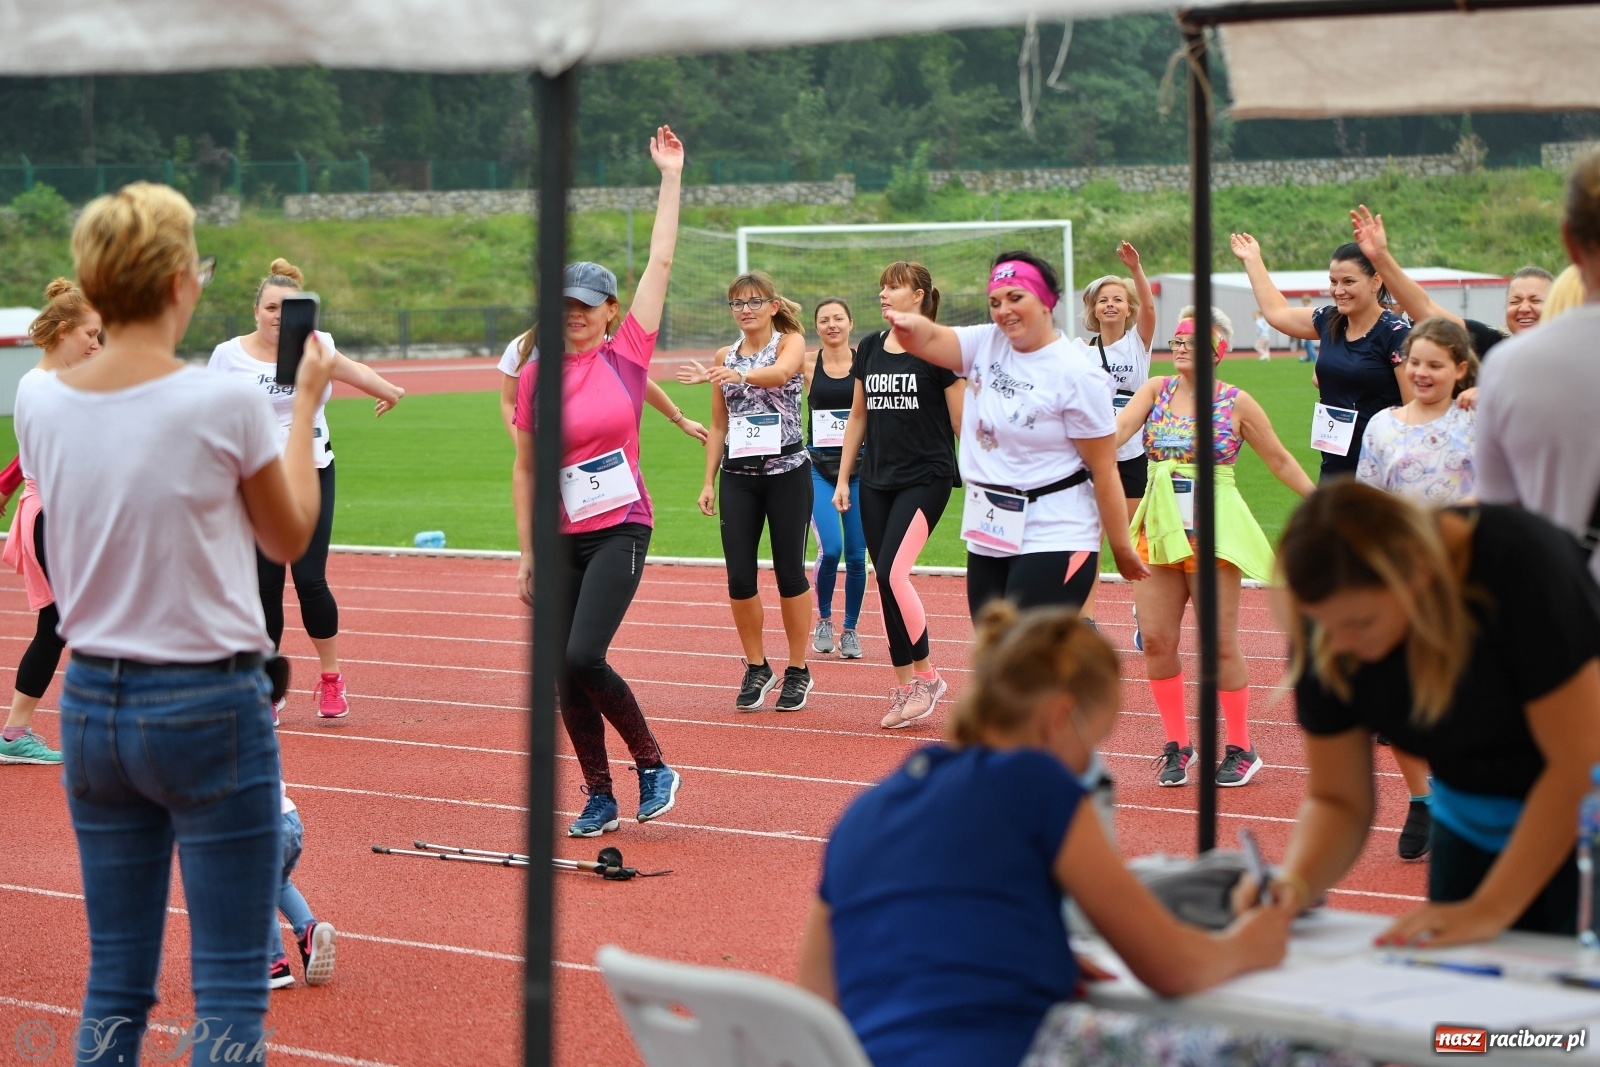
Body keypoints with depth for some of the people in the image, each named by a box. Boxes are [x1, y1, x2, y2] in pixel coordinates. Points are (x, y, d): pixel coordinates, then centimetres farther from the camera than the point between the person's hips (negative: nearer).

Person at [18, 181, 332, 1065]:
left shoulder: (40, 404, -1)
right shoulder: (225, 403, -14)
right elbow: (290, 538, 1)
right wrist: (305, 407, 11)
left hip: (92, 701, 5)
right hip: (207, 706, -5)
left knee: (115, 987, 12)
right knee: (229, 992, 1)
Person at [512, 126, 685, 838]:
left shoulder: (627, 354, -1)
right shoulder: (536, 375, 4)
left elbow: (661, 262, -3)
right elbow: (524, 470, 9)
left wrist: (671, 176, -2)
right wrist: (527, 554, 7)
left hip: (621, 530, -3)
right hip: (561, 538, 3)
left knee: (583, 658, -19)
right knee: (567, 678, 3)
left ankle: (653, 764, -1)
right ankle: (600, 798, 15)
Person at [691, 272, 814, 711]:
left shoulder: (791, 341, -4)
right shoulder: (725, 356, 9)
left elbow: (781, 371, -29)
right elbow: (719, 425, 14)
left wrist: (743, 375, -49)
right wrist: (708, 482, 8)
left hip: (786, 472, -4)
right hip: (737, 476, 4)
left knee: (789, 573, 2)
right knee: (739, 578, 0)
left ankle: (798, 670, 16)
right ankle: (757, 668, 17)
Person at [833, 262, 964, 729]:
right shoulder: (870, 348, 10)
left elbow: (961, 421, -5)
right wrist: (843, 478, 16)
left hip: (925, 479, -6)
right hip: (877, 481, 6)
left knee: (892, 573, -18)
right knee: (888, 582, 4)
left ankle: (925, 674, -2)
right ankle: (905, 690, 11)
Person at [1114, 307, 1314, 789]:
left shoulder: (1237, 404, -2)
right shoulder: (1156, 390, 5)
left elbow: (1280, 461, 7)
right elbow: (1116, 431, -11)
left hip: (1213, 529, -3)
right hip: (1159, 528, 3)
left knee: (1220, 642, 0)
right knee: (1156, 640, 1)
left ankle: (1241, 750, 12)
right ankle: (1177, 745, 16)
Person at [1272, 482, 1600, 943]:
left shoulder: (1520, 565, -28)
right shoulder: (1329, 626, -14)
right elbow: (1338, 800, -5)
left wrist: (1488, 910, -30)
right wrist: (1295, 883, -26)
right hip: (1472, 830, 5)